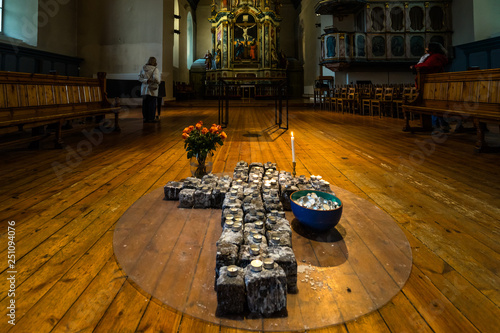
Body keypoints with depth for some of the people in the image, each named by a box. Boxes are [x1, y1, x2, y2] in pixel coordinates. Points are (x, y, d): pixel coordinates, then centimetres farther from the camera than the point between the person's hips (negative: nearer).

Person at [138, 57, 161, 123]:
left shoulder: (143, 68, 8)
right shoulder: (155, 69, -11)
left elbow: (140, 78, 2)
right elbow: (156, 78, -22)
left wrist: (146, 81, -4)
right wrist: (158, 83, -4)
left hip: (144, 90, 6)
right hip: (152, 90, -6)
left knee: (145, 104, 9)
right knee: (152, 104, 0)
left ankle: (145, 118, 13)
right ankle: (151, 119, 1)